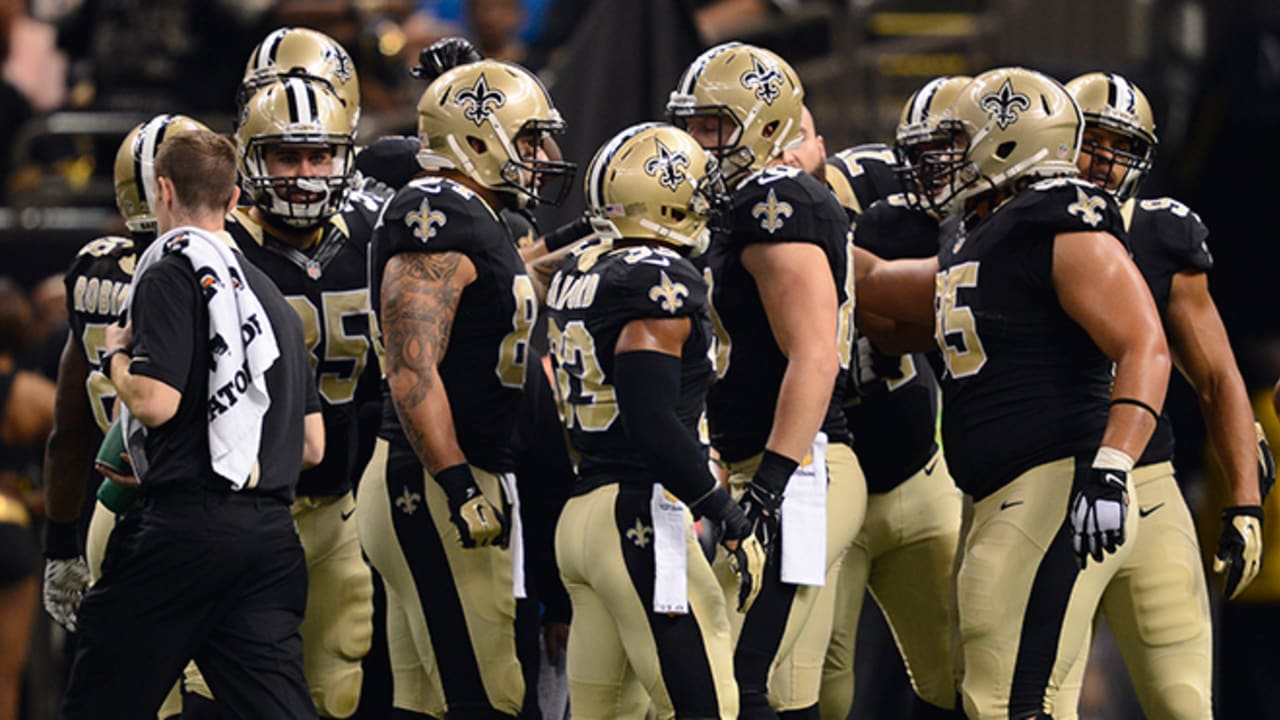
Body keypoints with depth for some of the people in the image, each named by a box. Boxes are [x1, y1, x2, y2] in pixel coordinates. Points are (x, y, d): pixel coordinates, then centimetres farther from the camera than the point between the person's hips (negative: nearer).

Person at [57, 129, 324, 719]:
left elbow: (155, 401, -17)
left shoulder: (172, 276, -5)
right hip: (270, 534, 7)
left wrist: (116, 357, 5)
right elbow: (312, 446, 22)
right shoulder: (272, 296, 21)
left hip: (187, 524, -7)